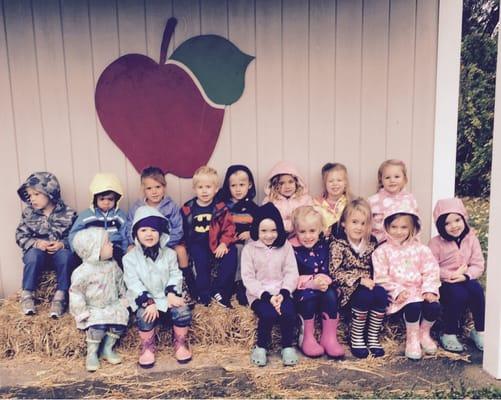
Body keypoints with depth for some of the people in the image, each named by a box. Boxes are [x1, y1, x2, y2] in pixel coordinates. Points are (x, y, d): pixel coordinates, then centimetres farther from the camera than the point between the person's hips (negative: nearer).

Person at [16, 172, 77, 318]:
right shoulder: (28, 213, 1)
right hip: (37, 250, 1)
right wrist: (36, 243, -19)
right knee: (33, 255, -33)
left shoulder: (67, 213, -5)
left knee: (66, 256, -34)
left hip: (60, 250, -1)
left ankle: (60, 295, -23)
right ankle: (27, 294, -17)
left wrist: (62, 244, -22)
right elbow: (20, 236, 0)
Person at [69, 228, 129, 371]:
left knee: (119, 322, -18)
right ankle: (92, 353, -3)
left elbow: (120, 282, 14)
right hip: (94, 309, -4)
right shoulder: (83, 272, -17)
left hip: (113, 305, 5)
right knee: (97, 326, -28)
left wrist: (123, 298, 9)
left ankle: (107, 349, 5)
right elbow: (76, 293, -12)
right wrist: (82, 312, -16)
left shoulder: (113, 265, 0)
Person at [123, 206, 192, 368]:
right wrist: (148, 302, -22)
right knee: (145, 317, -31)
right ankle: (147, 347, -4)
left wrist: (172, 293, -15)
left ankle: (180, 343, 3)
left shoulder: (169, 254, 5)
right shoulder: (130, 258, -4)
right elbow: (133, 283, -10)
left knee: (183, 311, -22)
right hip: (144, 299, -2)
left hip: (166, 297, 2)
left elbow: (175, 275, 4)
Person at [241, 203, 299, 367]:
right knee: (268, 313, -30)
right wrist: (266, 296, -18)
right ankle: (261, 346, -2)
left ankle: (287, 346, -1)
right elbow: (248, 278, -7)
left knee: (288, 312, -27)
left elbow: (291, 273, 1)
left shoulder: (285, 246, 4)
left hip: (281, 292, 2)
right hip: (258, 293, -2)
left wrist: (283, 293, -16)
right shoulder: (249, 248, -2)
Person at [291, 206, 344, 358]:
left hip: (319, 286, 4)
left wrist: (323, 281, -23)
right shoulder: (292, 249, -11)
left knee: (331, 294, -26)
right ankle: (307, 338, -18)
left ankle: (329, 338, -15)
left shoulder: (323, 246, 3)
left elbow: (325, 271, 0)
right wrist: (311, 283, -27)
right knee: (309, 295, -34)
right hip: (299, 289, -4)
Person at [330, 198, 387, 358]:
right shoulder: (338, 244, -6)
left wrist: (373, 281, -2)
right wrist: (360, 279, -22)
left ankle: (373, 337, -10)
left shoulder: (371, 243, 8)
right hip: (347, 288, -4)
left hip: (368, 285, 5)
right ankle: (356, 337, -11)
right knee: (365, 295, -32)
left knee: (381, 293, -26)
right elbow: (335, 273, -15)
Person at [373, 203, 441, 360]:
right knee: (414, 305, -32)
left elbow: (430, 272, 2)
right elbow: (382, 278, -4)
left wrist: (429, 290, -13)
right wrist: (397, 291, -16)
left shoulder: (421, 249, 9)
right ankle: (412, 338, -3)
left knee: (434, 306, -24)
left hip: (420, 291, 3)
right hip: (398, 294, -3)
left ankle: (424, 333, 9)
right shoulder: (382, 251, 1)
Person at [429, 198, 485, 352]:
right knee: (459, 294, -31)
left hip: (465, 281, 3)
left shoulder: (471, 239, 1)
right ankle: (449, 334, -13)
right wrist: (452, 275, -23)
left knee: (476, 290, -28)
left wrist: (466, 275, -22)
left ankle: (479, 331, -9)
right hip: (443, 283, -3)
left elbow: (478, 265, -3)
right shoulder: (436, 242, -8)